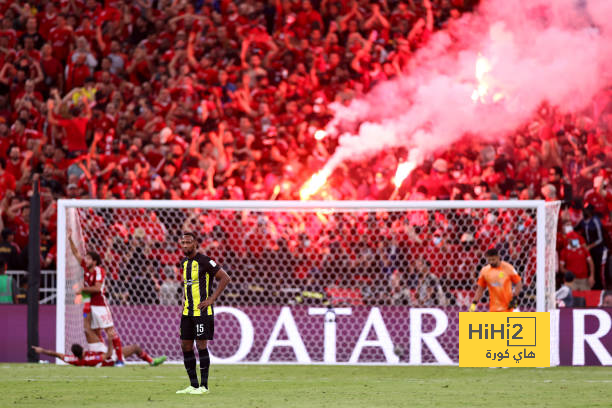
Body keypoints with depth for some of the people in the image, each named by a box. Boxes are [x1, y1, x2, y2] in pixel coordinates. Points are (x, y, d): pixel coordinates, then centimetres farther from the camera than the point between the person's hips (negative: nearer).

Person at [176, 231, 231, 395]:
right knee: (186, 346, 6)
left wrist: (211, 299, -15)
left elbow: (225, 278, -13)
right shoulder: (184, 263, 13)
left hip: (202, 311, -8)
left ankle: (204, 386, -1)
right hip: (187, 311, 8)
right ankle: (193, 385, 13)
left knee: (201, 345, -6)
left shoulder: (204, 261, -12)